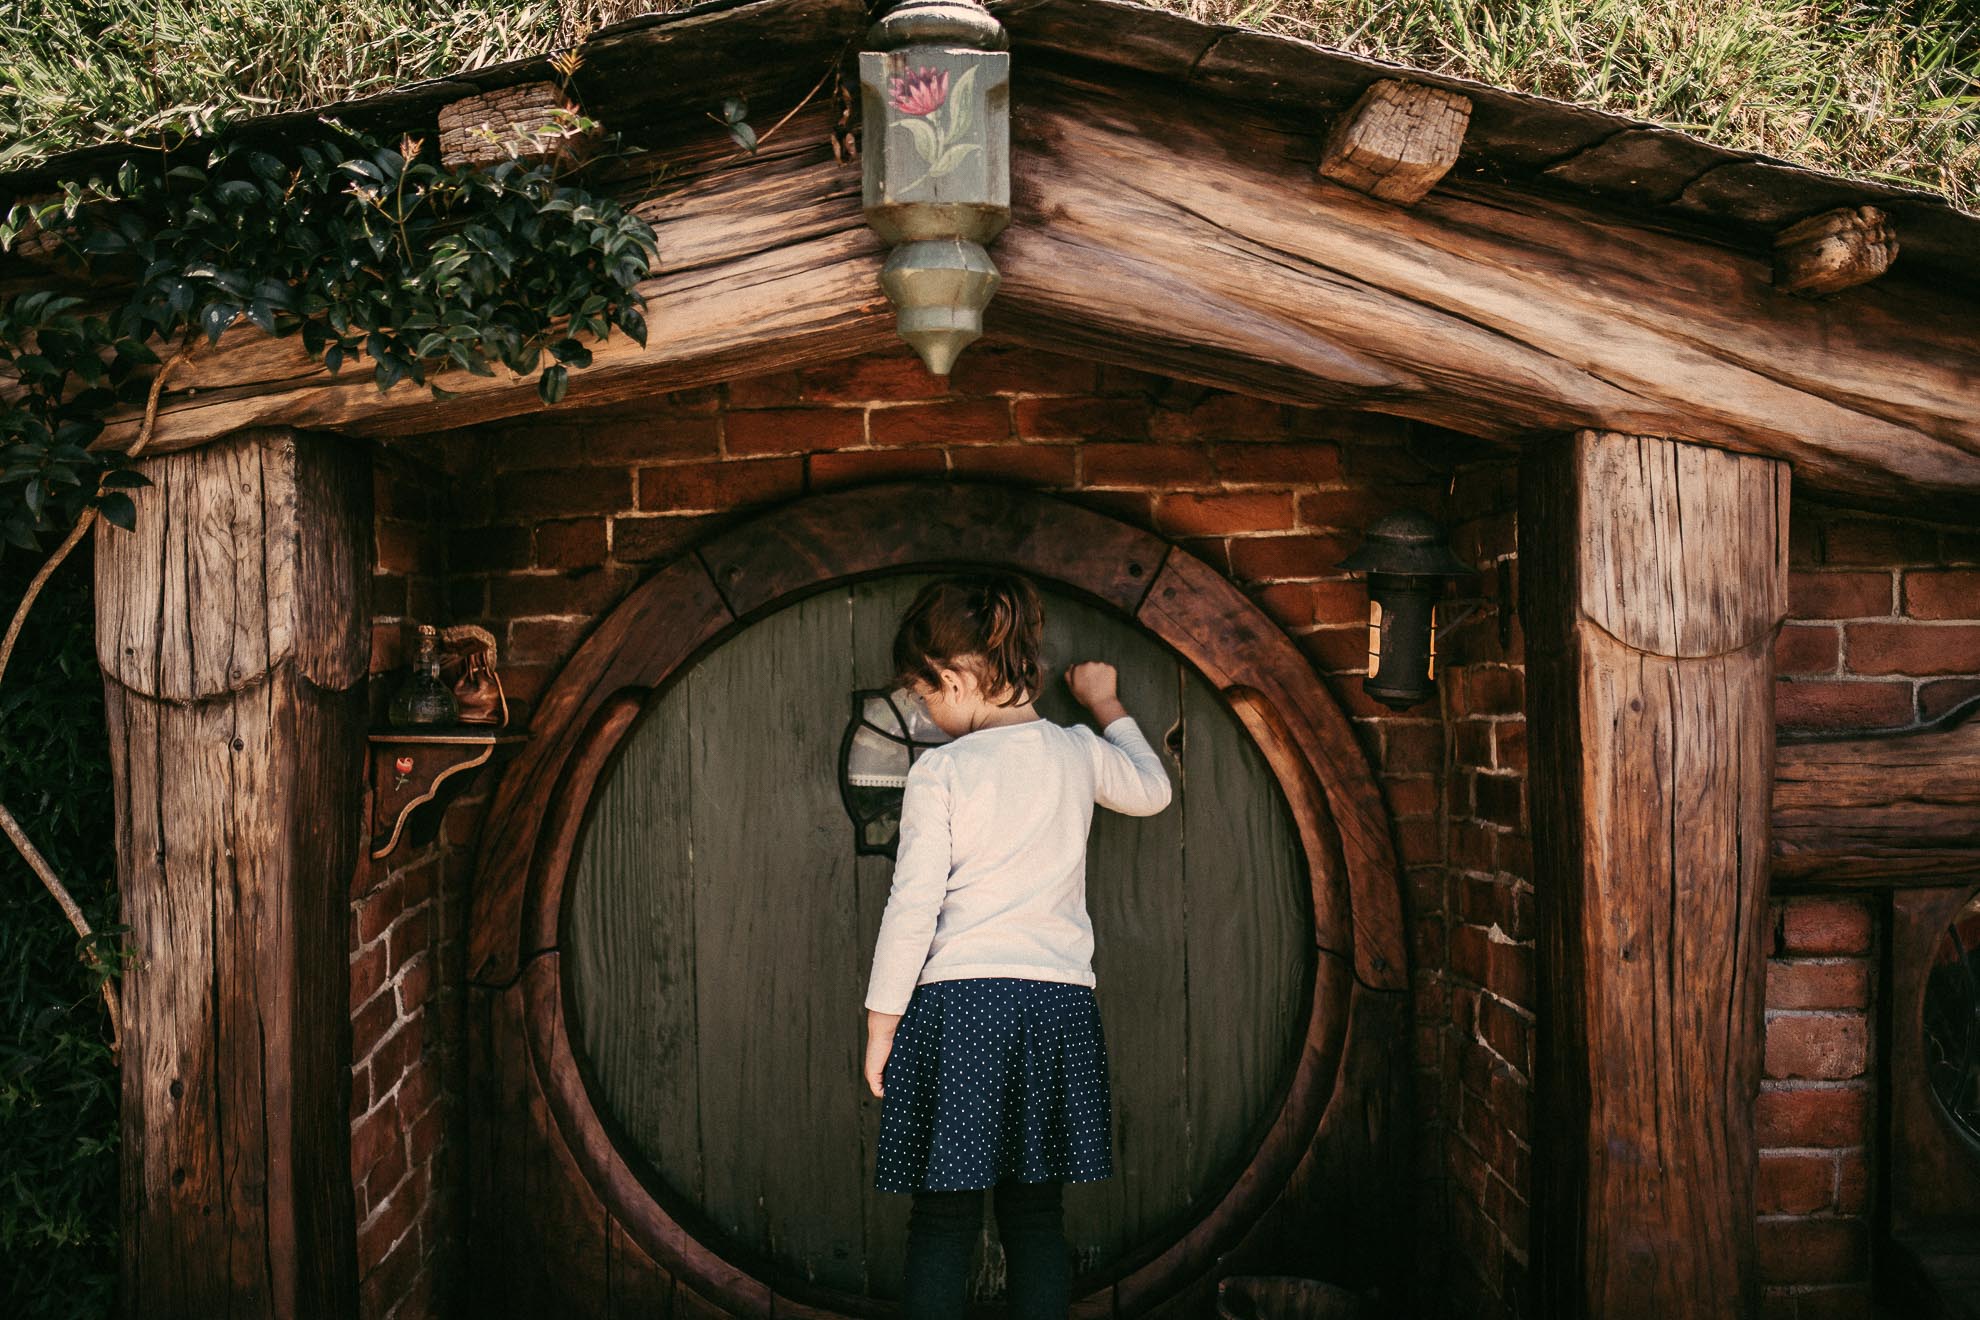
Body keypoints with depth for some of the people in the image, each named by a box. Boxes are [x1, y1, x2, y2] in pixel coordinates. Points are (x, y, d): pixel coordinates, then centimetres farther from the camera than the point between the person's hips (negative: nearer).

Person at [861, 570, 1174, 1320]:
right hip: (1058, 1005, 4)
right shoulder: (1078, 752, 5)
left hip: (957, 1004, -4)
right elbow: (1152, 790, 27)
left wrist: (880, 1023, -1)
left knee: (942, 1221, 6)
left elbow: (913, 906, -9)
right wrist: (1105, 704, 40)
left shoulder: (939, 769, -7)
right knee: (1036, 1219, 12)